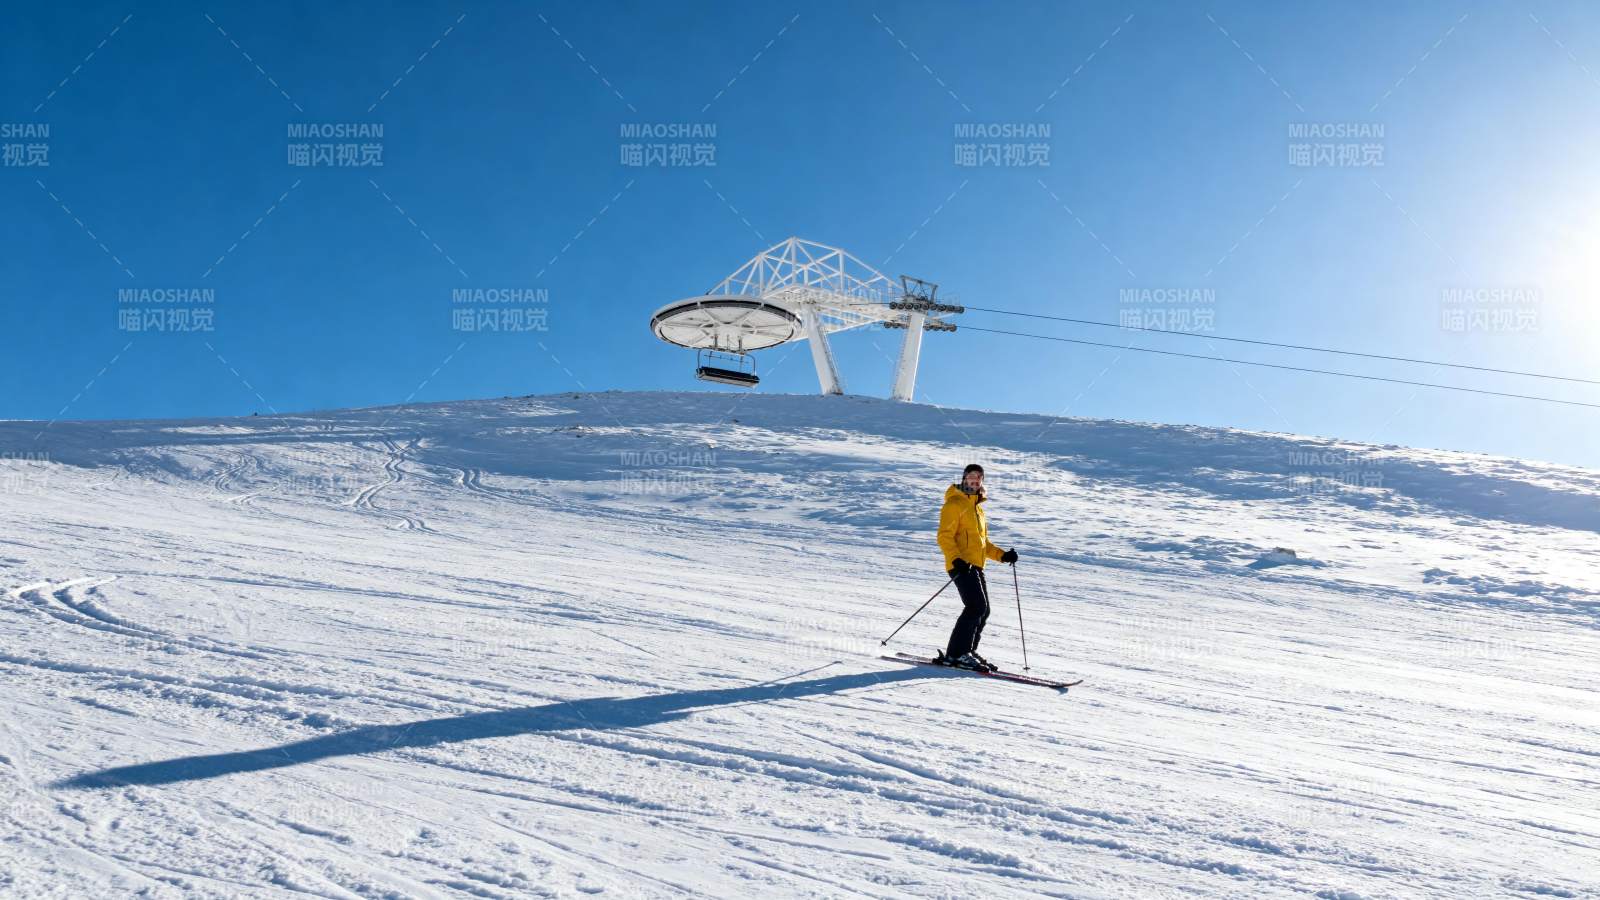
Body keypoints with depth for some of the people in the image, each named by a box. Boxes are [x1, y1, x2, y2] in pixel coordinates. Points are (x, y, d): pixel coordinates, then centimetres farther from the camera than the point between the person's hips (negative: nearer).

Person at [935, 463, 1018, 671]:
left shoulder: (978, 507, 25)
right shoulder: (954, 504, -3)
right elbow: (945, 536, -13)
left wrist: (1002, 555, 15)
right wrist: (956, 559, -27)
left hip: (976, 567, 9)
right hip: (961, 566, -9)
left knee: (983, 610, 7)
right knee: (976, 606, -19)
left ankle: (967, 652, 15)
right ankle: (956, 654, -16)